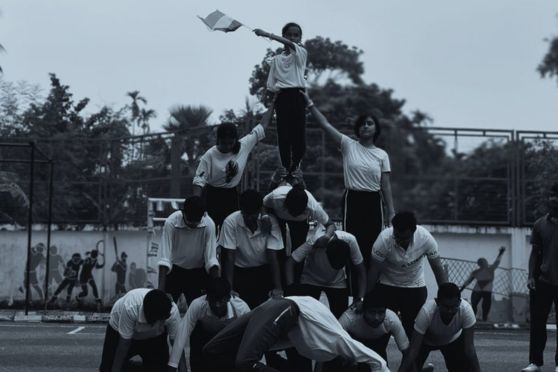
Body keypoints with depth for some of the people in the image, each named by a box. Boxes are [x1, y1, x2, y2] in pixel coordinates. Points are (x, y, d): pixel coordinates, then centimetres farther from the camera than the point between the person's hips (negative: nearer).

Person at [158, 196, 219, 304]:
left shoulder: (209, 225, -23)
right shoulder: (171, 223, -27)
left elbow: (211, 259, -21)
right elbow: (165, 258, -30)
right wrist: (161, 290, -38)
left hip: (197, 272, 1)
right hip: (174, 270, -1)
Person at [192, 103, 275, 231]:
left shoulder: (244, 146, -9)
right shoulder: (209, 156, -18)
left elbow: (263, 126, -2)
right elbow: (199, 181, -17)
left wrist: (273, 104, 0)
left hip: (232, 195, 4)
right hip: (212, 196, -4)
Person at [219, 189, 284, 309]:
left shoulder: (270, 222, -18)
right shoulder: (230, 222, -21)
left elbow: (273, 257, -18)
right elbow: (229, 257, -20)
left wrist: (278, 287, -27)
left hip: (264, 272, 1)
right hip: (239, 271, -1)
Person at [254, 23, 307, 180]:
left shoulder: (302, 53, 5)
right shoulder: (276, 59, 12)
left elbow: (290, 44, -16)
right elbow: (271, 84, 12)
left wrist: (267, 34, -25)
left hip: (298, 95, -1)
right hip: (282, 96, 1)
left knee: (299, 131, -3)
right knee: (283, 131, -1)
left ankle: (296, 165, 8)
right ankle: (285, 165, 8)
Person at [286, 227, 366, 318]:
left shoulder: (350, 241, -31)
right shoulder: (314, 242, -36)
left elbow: (361, 271, -19)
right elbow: (290, 263, -31)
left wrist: (360, 298, -30)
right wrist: (291, 289, -43)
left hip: (337, 282, 1)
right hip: (311, 281, -1)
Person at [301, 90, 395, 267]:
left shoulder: (382, 155, 4)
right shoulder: (348, 145, 0)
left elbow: (386, 186, 4)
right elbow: (325, 124, -5)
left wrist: (391, 211, 0)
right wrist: (309, 102, -10)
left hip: (373, 202, 2)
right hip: (352, 200, -1)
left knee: (372, 246, 3)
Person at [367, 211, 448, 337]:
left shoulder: (426, 238, -24)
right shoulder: (384, 239, -27)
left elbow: (438, 269, -13)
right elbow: (373, 271, -17)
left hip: (415, 288, 1)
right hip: (387, 287, -1)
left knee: (412, 329, -2)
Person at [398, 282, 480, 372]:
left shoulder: (466, 310, -37)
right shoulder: (427, 311, -41)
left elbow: (469, 347, -32)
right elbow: (413, 349, -39)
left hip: (453, 339, 1)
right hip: (425, 340, -1)